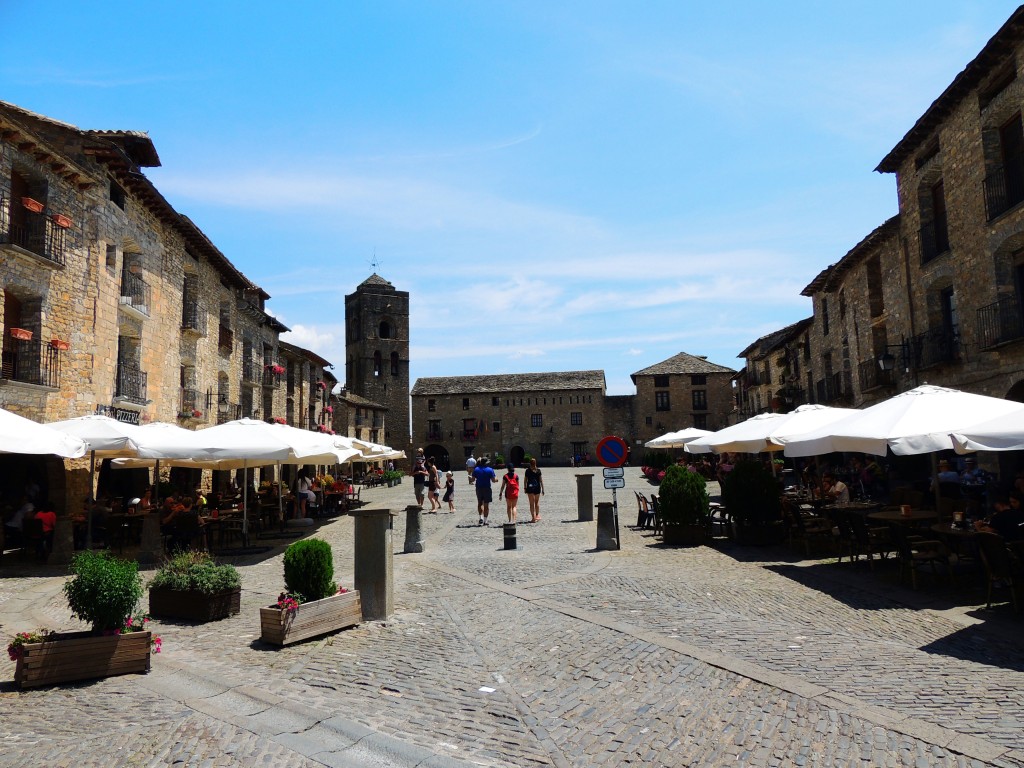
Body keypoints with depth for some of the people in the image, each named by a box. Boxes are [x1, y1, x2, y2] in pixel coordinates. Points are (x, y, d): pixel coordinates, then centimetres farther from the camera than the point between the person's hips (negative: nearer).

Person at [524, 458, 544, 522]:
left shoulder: (527, 471, -5)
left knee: (532, 504, 2)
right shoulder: (538, 471, -2)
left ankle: (533, 518, 0)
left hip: (530, 488, -2)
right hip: (537, 488, 2)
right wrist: (542, 489, 5)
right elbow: (541, 480, 0)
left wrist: (525, 488, 8)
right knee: (537, 502, 18)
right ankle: (537, 516, 28)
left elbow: (525, 480, -2)